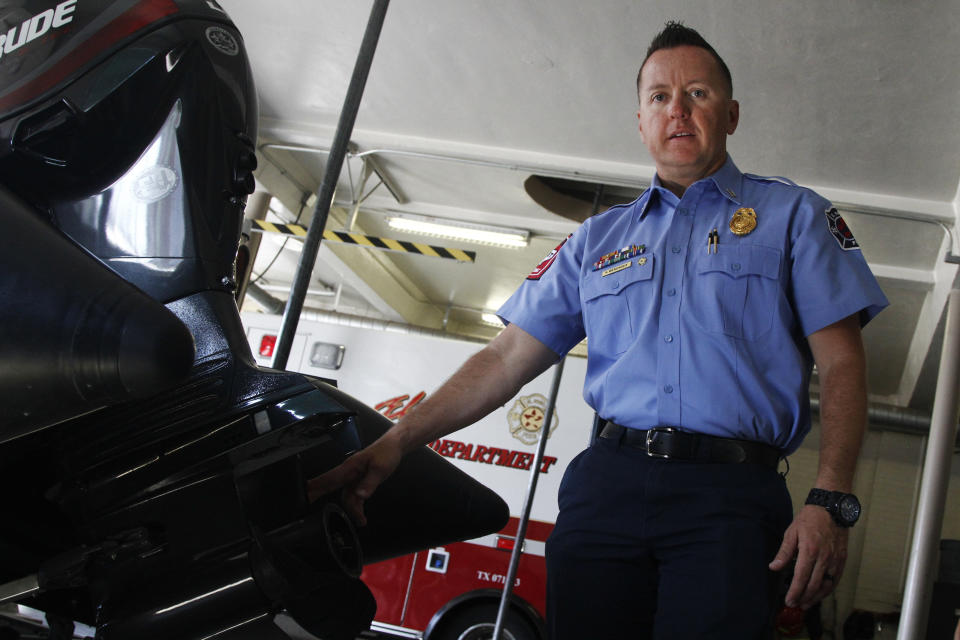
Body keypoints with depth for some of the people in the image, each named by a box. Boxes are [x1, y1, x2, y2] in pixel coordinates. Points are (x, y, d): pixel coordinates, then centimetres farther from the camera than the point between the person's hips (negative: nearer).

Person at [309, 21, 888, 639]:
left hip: (730, 499, -2)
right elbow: (509, 357, 17)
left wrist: (829, 503, -10)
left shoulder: (792, 214, 12)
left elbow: (841, 365, 4)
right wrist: (395, 443, 7)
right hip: (607, 484, 3)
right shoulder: (598, 239, 21)